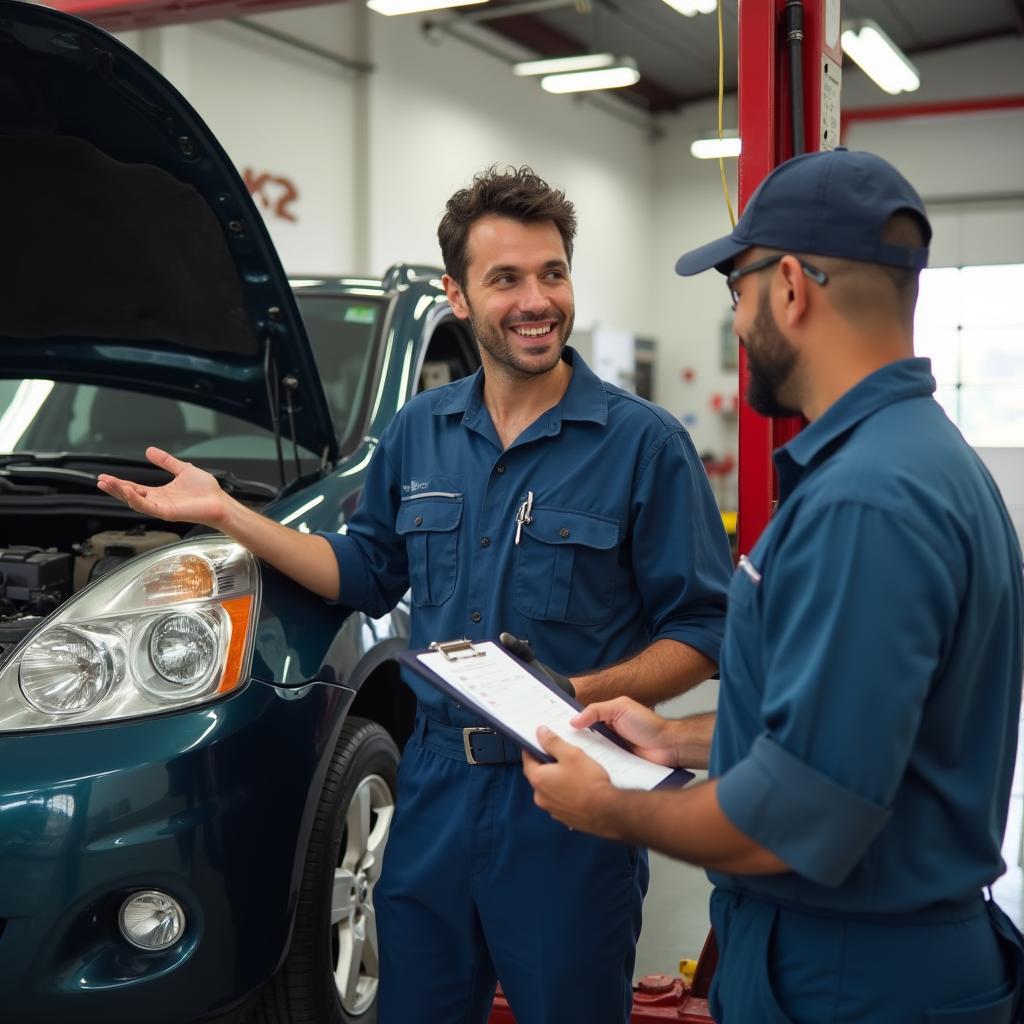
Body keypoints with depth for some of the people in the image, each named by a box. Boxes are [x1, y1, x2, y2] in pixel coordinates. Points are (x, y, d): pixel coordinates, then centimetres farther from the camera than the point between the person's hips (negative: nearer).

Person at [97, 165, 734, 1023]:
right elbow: (369, 574, 15)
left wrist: (585, 694, -26)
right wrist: (224, 511, 8)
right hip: (435, 783, 5)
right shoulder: (418, 432, 6)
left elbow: (702, 630, -10)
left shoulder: (643, 442, -10)